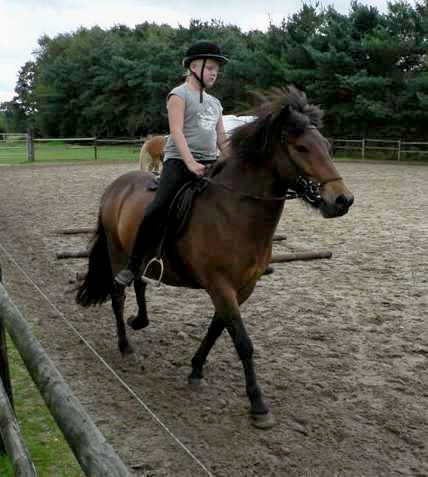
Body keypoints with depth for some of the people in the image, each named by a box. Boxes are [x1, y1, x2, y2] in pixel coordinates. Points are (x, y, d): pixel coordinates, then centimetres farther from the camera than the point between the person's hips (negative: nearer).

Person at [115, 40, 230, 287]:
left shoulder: (215, 103, 21)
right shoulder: (179, 95, 1)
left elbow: (222, 140, 21)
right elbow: (177, 131, -12)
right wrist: (190, 162, -25)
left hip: (210, 164, 7)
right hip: (180, 162, -7)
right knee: (158, 210, -21)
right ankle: (133, 266, -11)